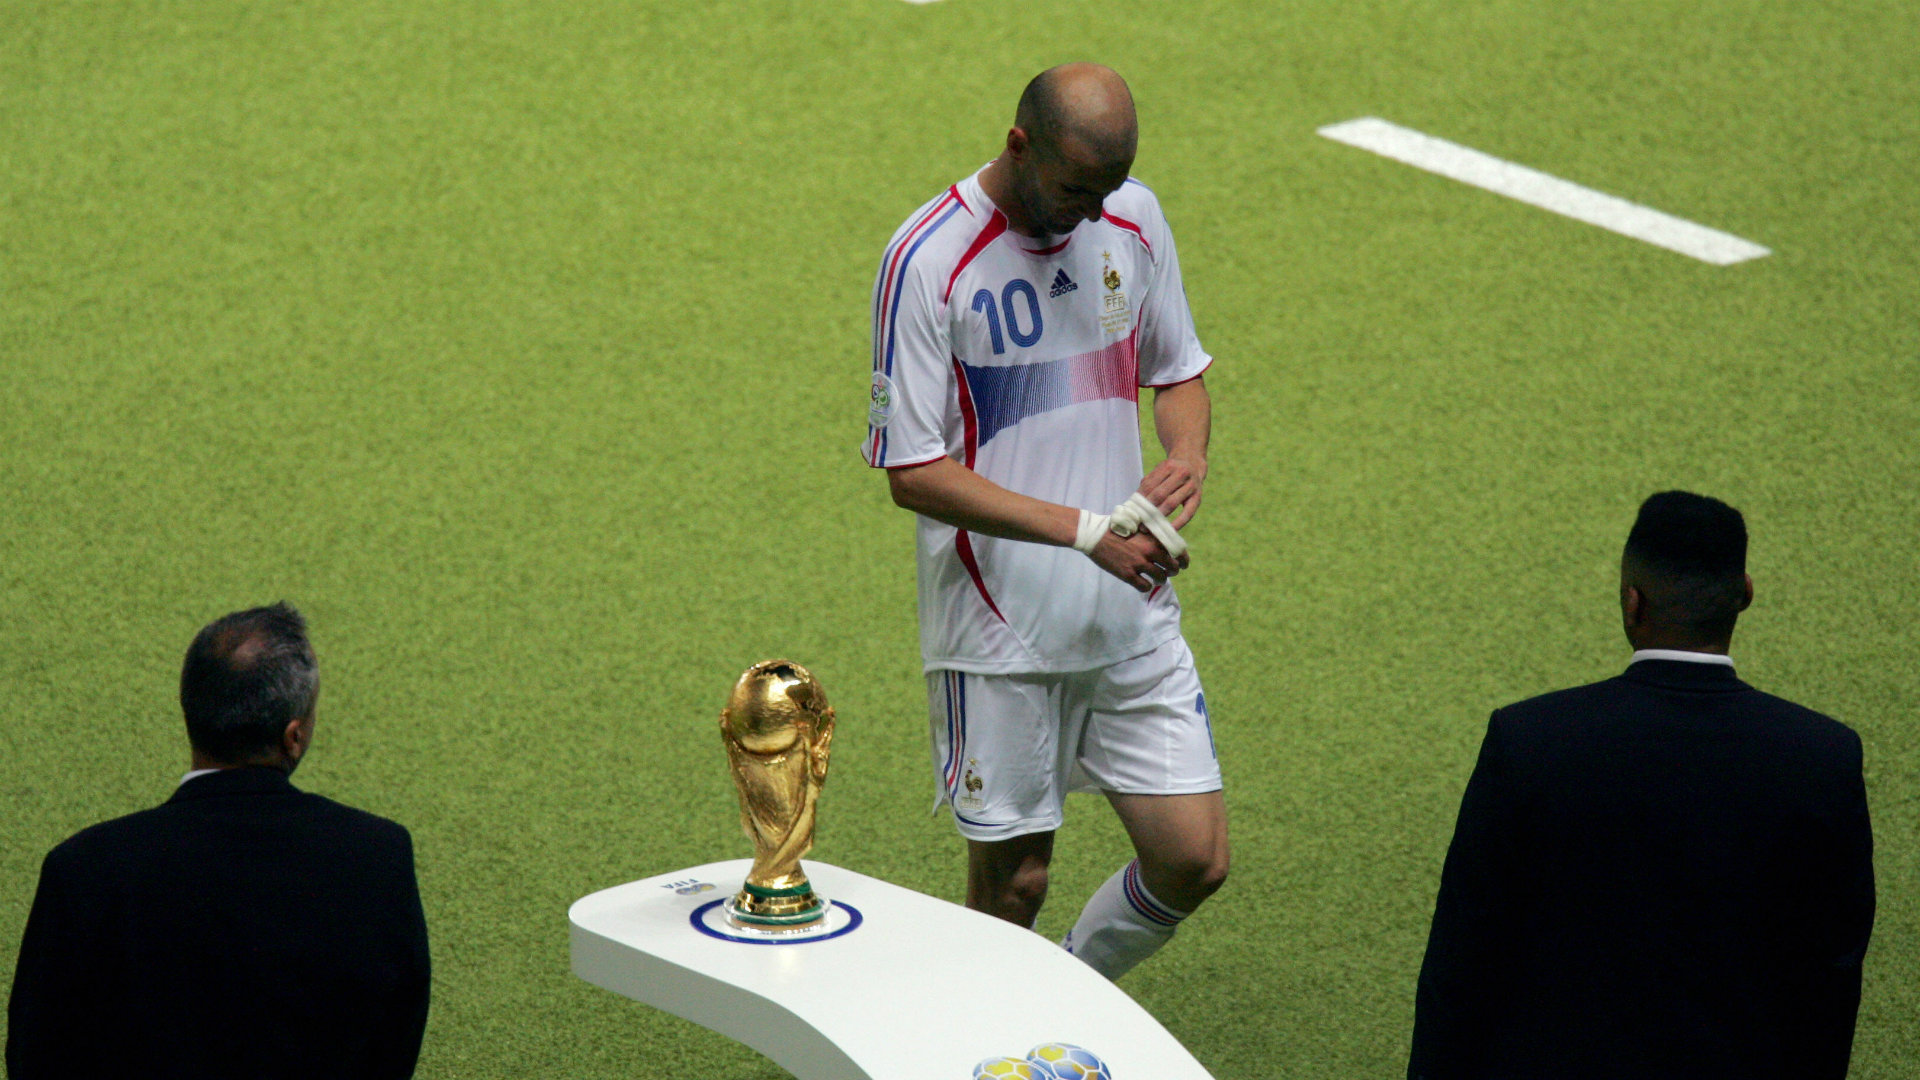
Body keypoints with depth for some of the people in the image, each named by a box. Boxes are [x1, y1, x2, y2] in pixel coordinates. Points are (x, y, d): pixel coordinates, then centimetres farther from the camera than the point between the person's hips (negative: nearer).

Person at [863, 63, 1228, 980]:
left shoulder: (1132, 218, 2)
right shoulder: (928, 260, -15)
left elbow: (1179, 370, 17)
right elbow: (913, 472, -15)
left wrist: (1188, 452, -7)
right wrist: (1085, 531, -23)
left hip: (1133, 614, 5)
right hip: (1000, 630, -5)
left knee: (1193, 862, 3)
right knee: (1013, 883, 2)